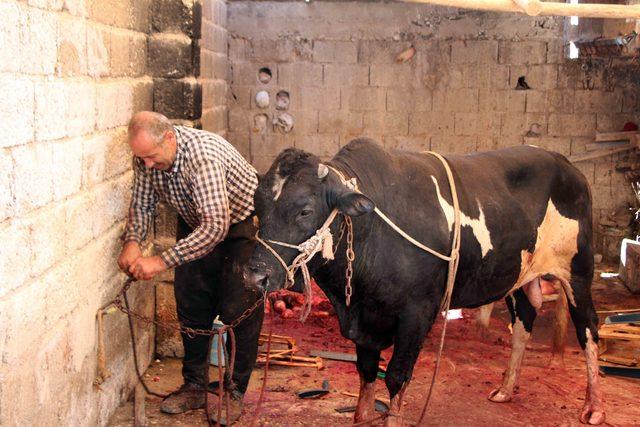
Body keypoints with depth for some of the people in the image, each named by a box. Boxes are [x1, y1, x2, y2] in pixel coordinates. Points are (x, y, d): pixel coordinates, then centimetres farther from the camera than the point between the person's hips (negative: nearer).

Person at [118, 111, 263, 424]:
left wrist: (162, 261, -44)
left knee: (239, 310, -7)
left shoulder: (204, 155, -39)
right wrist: (133, 241, -23)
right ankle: (194, 386, 19)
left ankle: (235, 391, 7)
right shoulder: (146, 157, -17)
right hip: (195, 224, 7)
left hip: (240, 224, -6)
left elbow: (216, 226, -43)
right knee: (191, 305, 6)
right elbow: (142, 204, -2)